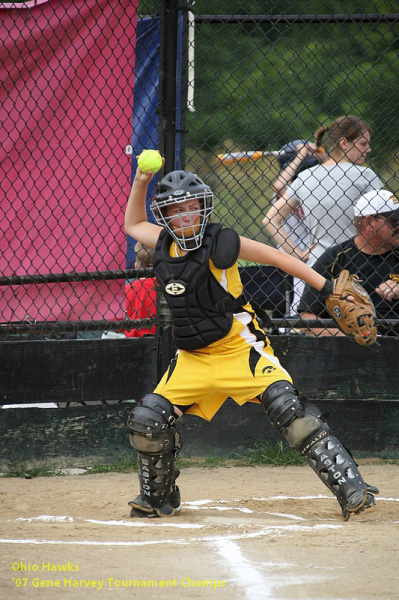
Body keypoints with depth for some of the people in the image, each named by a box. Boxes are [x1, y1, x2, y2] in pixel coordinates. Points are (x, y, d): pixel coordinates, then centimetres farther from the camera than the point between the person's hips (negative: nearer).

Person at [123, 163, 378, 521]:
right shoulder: (165, 245, 4)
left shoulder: (219, 243, -13)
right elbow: (133, 224, 24)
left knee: (287, 407, -25)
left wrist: (329, 289, -14)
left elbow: (278, 258, -9)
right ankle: (158, 499, 21)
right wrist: (141, 181, 9)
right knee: (147, 420, -3)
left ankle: (351, 489, -26)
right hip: (194, 357, 6)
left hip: (240, 348, -6)